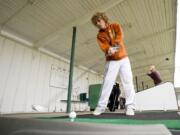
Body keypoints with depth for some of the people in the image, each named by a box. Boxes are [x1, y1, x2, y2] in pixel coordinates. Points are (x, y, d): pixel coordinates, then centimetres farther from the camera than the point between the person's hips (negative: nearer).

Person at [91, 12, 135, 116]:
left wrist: (114, 46, -30)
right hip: (111, 61, 0)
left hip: (123, 58, 1)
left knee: (128, 81, -5)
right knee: (107, 82, -6)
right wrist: (109, 49, -36)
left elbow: (120, 36, -13)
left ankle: (130, 106, 3)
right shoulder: (100, 35, 4)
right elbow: (104, 47, -13)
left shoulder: (116, 26, 7)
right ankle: (101, 106, 2)